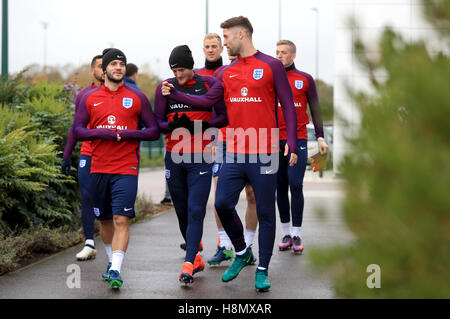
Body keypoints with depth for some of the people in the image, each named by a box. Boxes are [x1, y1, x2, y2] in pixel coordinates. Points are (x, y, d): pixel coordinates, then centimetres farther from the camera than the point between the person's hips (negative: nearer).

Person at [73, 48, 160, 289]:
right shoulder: (90, 98, 8)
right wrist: (100, 133, -12)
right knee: (104, 219, 14)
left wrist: (129, 134, -13)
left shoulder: (137, 97, 4)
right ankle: (112, 261, 33)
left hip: (126, 169, -3)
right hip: (98, 168, 3)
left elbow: (154, 131, 4)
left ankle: (116, 270, -16)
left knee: (121, 220, -14)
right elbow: (77, 130, 6)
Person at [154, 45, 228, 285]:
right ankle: (196, 258, 26)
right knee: (182, 211, 10)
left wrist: (200, 125, -15)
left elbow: (224, 117, 1)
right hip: (174, 157, 3)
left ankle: (188, 265, -14)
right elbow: (157, 123, 5)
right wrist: (172, 125, -16)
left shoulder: (208, 84, -1)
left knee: (196, 211, -12)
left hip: (201, 157, -3)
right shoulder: (165, 88, 4)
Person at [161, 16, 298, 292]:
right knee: (223, 203, 1)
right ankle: (242, 253, 24)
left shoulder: (272, 66, -2)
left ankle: (262, 271, 12)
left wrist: (292, 144, -11)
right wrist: (174, 94, 7)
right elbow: (207, 101, 15)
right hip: (235, 154, 5)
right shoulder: (228, 73, 13)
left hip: (264, 154, -5)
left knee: (265, 213, 2)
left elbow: (288, 106, -3)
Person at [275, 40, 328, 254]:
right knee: (281, 187, 4)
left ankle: (297, 235, -5)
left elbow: (315, 110, 8)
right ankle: (286, 233, 12)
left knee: (296, 186, -9)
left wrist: (320, 137, -1)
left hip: (298, 140, -2)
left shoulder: (305, 79, 6)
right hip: (275, 140, 2)